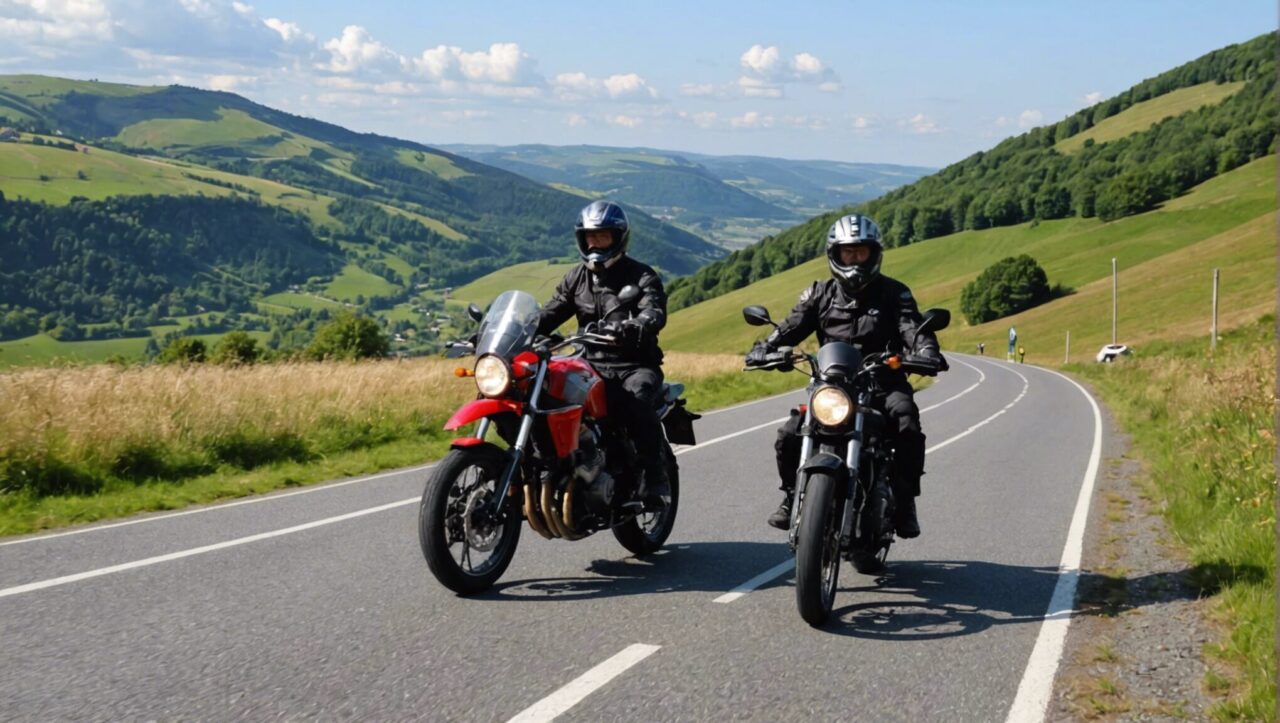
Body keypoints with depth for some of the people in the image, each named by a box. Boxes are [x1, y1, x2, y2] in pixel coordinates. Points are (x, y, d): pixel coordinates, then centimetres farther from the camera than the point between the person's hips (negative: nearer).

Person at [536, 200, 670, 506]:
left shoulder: (641, 276, -1)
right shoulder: (576, 278, 16)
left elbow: (655, 312, -21)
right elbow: (549, 315, 10)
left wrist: (634, 327, -44)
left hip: (636, 365, -4)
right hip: (592, 364, 5)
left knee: (636, 400, -37)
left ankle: (655, 476, -28)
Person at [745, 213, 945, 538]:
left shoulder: (893, 293, 5)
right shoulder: (819, 294, 11)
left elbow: (912, 327, -9)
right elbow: (792, 326, -1)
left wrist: (926, 351, -32)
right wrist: (764, 349, -21)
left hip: (883, 382, -2)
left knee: (907, 427, -30)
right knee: (789, 435, -15)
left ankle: (904, 500, -12)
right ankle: (792, 496, 9)